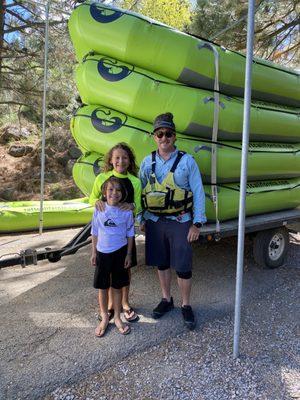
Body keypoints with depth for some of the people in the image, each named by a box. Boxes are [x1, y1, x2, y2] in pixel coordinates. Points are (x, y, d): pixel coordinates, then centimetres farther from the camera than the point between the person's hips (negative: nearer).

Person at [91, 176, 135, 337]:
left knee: (117, 287, 11)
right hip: (103, 253, 1)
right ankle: (104, 318, 30)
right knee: (102, 287, 11)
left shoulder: (126, 212, -8)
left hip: (120, 252, -1)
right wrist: (94, 253, 5)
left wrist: (129, 254, -1)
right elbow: (95, 233, 4)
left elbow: (130, 234, 0)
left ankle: (117, 318, 29)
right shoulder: (99, 210, -4)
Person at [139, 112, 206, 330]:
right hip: (155, 222, 3)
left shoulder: (187, 161, -4)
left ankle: (186, 306, 23)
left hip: (180, 222, -3)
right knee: (161, 263, 15)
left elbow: (198, 193, -4)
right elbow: (141, 193, 10)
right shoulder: (147, 162, 5)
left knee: (183, 267, 2)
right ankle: (167, 300, 35)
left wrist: (197, 223, -8)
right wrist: (142, 219, 8)